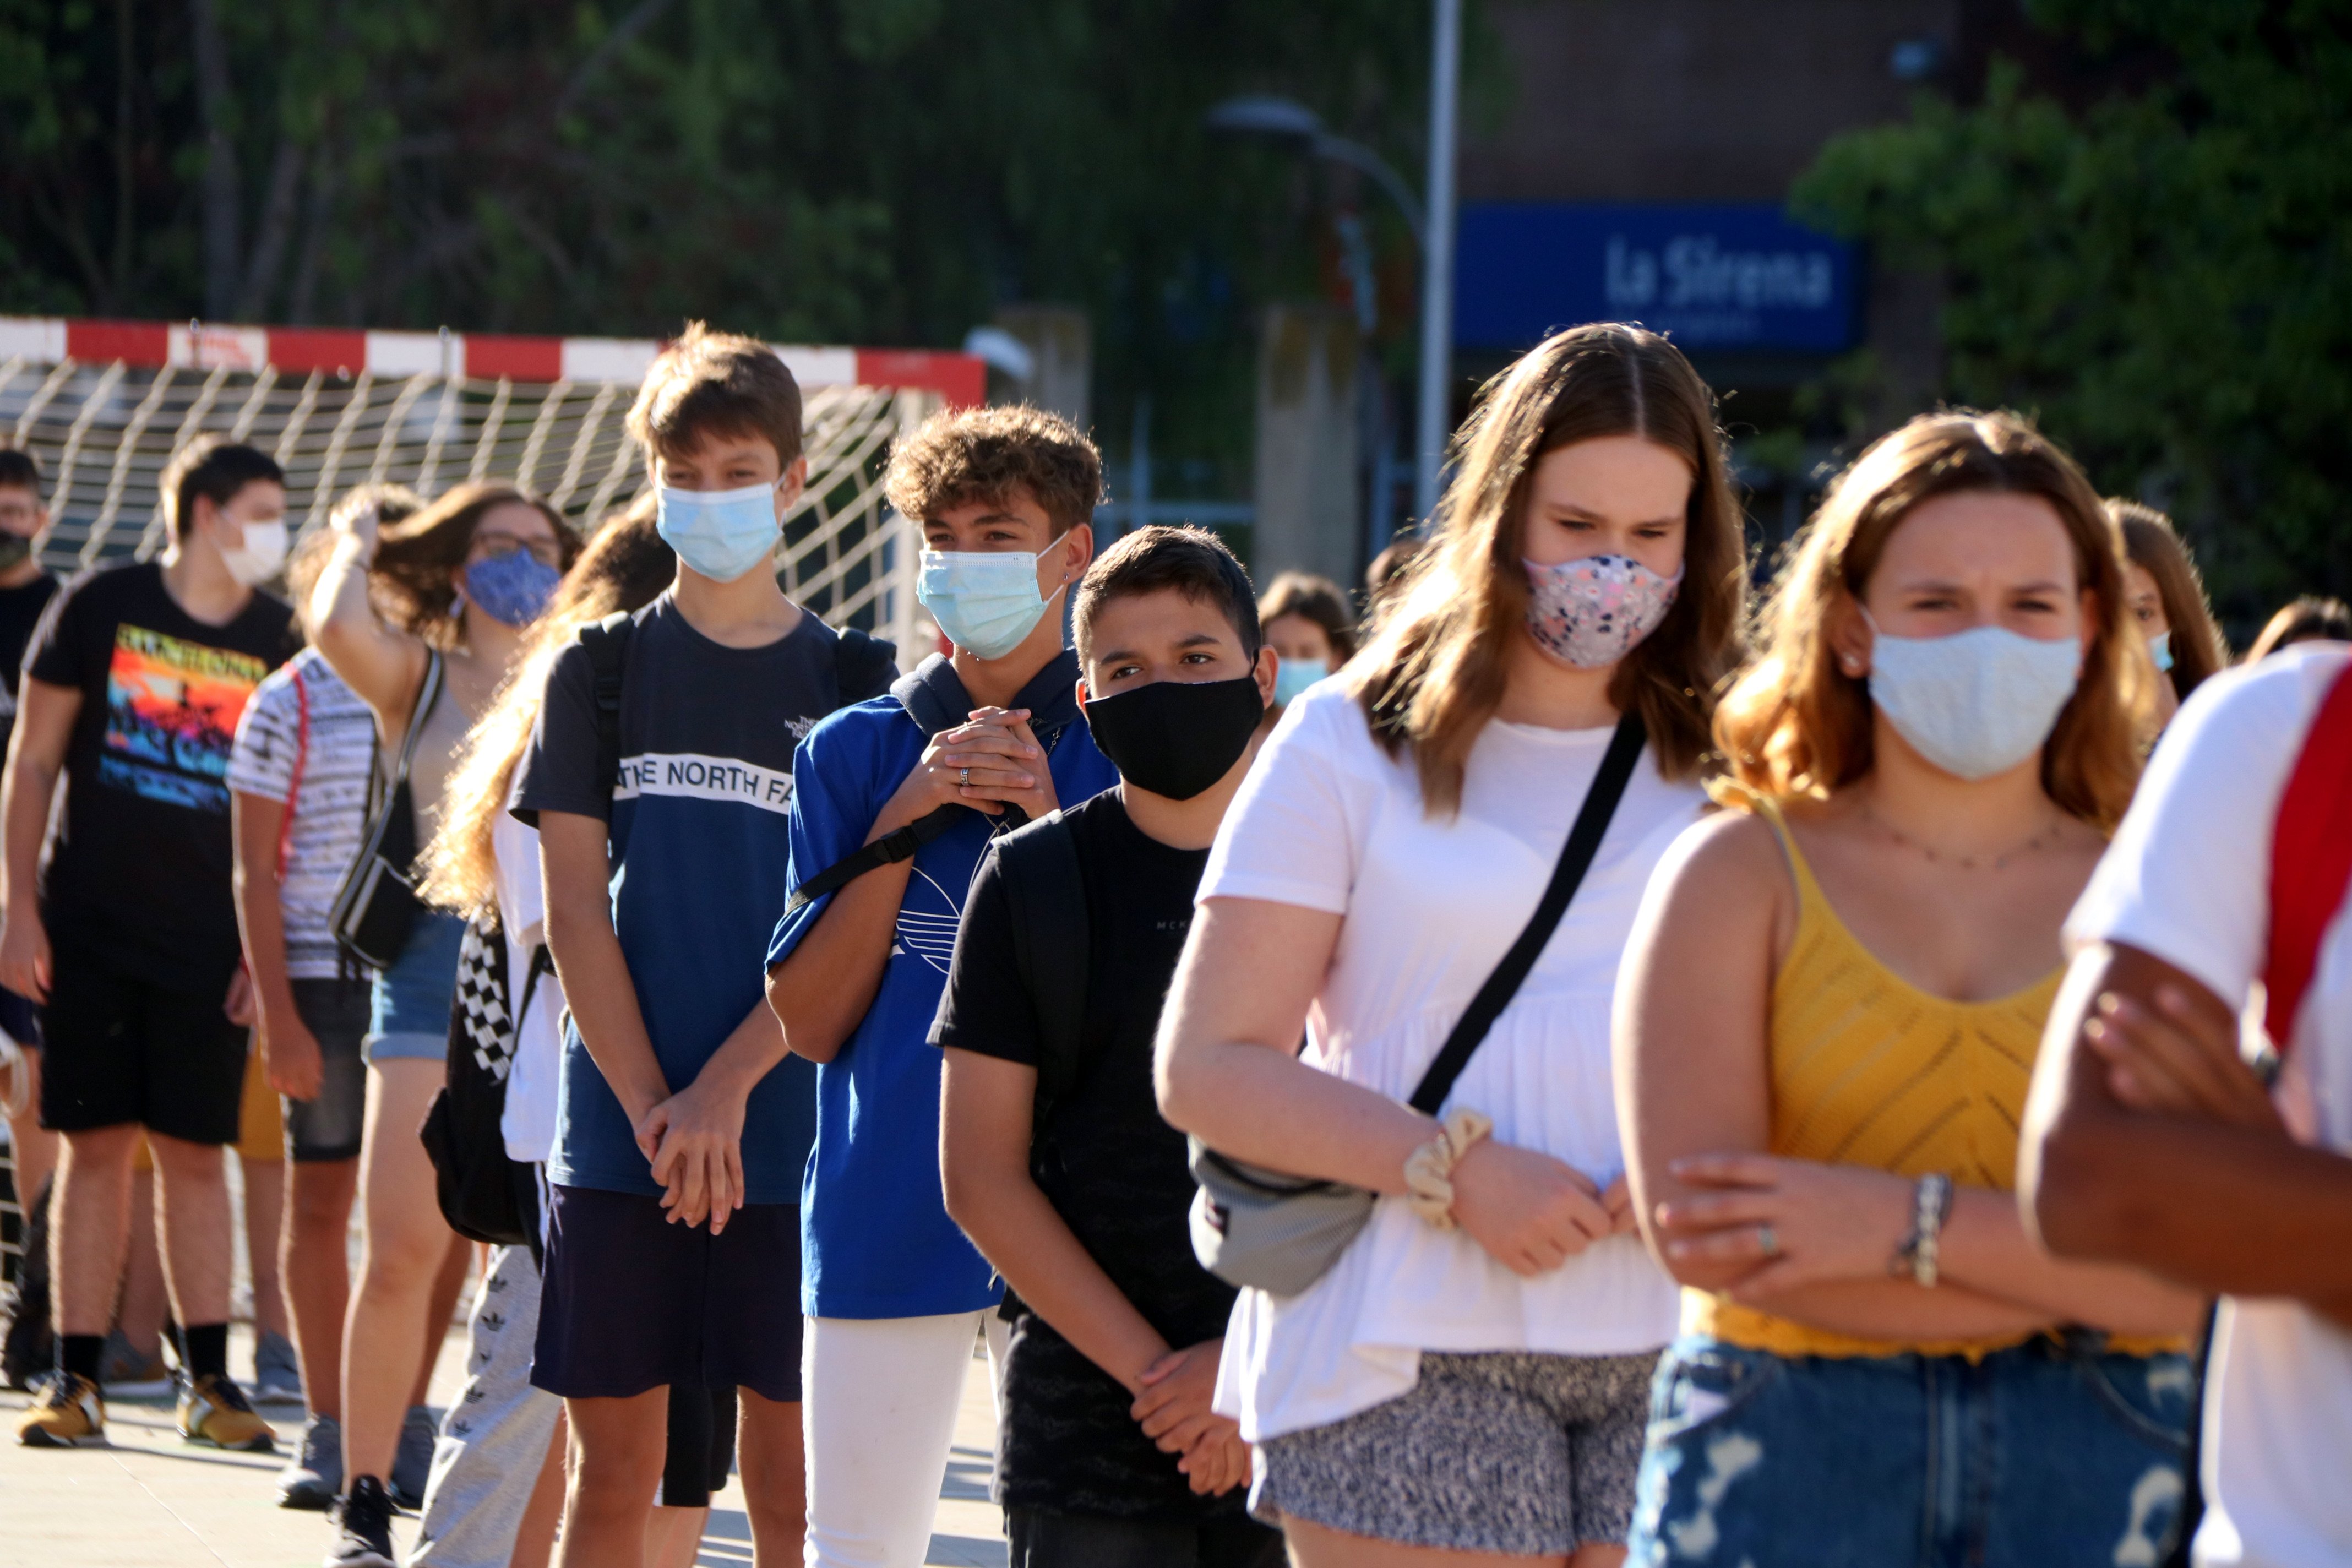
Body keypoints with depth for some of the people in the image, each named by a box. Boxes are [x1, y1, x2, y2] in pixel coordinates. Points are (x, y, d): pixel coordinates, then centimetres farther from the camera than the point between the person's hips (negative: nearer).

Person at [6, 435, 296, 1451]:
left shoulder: (275, 641, 6)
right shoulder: (102, 607, 0)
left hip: (210, 940, 1)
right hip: (89, 928, -1)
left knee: (195, 1154, 1)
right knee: (95, 1147, 0)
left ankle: (208, 1378, 6)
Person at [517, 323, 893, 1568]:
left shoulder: (852, 682, 5)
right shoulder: (601, 672, 7)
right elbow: (574, 910, 2)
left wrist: (726, 1090, -12)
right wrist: (653, 1110, -9)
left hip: (790, 1131, -1)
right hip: (619, 1137, 1)